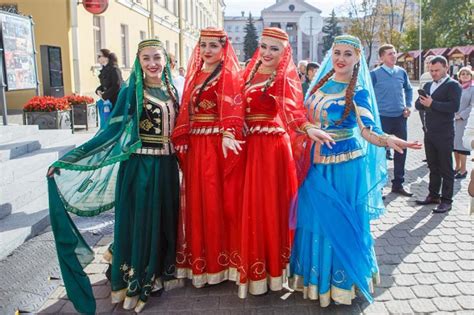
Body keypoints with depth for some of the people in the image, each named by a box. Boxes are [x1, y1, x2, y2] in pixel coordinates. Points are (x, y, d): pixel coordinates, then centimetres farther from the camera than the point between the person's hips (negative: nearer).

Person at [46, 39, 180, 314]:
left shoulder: (171, 90, 9)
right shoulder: (131, 91, -6)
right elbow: (113, 131, -10)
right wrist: (69, 159, -17)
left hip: (167, 167, 5)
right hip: (139, 168, -5)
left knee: (165, 220, 13)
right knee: (138, 221, 4)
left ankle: (160, 272, 33)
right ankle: (134, 283, 21)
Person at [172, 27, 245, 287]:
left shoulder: (229, 75, -1)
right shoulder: (195, 73, 17)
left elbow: (232, 108, -16)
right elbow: (186, 109, 13)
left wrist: (228, 134, -31)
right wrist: (182, 140, 6)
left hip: (219, 145, -6)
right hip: (195, 145, 6)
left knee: (218, 199, -1)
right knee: (197, 199, 9)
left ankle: (221, 258, 12)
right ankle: (201, 258, 21)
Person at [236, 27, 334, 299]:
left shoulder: (285, 78, -4)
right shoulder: (249, 74, 12)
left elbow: (293, 111, -20)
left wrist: (308, 128, -39)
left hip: (274, 147, -5)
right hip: (249, 147, 5)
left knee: (272, 203, 1)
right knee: (252, 204, 9)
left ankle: (272, 266, 17)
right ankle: (255, 267, 23)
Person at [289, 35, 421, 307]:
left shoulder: (358, 91, -11)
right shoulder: (321, 83, 5)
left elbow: (366, 131, -20)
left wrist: (388, 140, -38)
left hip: (345, 165, -5)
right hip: (316, 163, 5)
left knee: (340, 223, 5)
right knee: (314, 220, 13)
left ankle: (342, 280, 25)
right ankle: (316, 275, 32)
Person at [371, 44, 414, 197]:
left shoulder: (401, 72, 6)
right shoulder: (375, 74, -8)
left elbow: (409, 89, 20)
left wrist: (408, 106, 8)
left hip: (400, 117, 5)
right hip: (382, 118, -5)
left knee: (401, 151, 10)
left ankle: (398, 184, 23)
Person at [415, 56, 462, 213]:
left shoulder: (453, 85, -7)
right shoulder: (428, 85, 15)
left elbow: (454, 106, -20)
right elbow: (418, 105, 11)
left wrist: (432, 103, -22)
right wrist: (422, 103, -11)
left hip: (444, 134, -6)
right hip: (429, 133, 7)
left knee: (446, 168, 1)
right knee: (433, 167, 14)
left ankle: (446, 200, 7)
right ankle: (433, 195, 24)